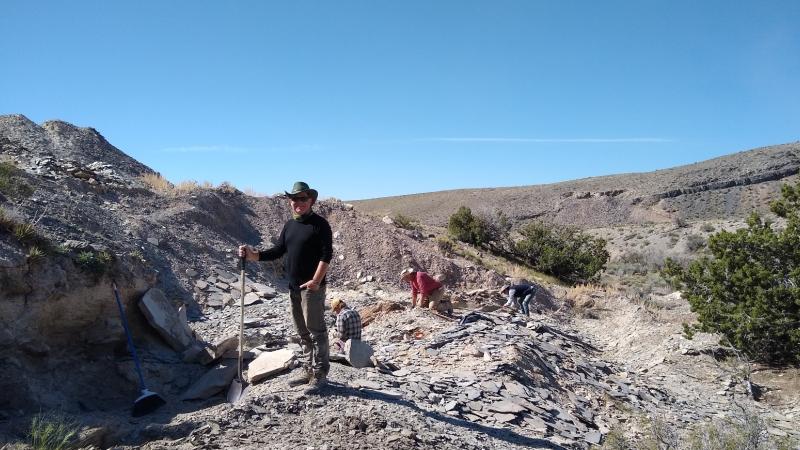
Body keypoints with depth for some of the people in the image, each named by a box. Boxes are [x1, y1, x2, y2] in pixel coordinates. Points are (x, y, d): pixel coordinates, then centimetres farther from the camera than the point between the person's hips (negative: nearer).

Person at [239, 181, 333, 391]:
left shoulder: (319, 224, -8)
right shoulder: (289, 225, 14)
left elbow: (326, 255, -14)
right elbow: (278, 250, 15)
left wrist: (316, 281, -20)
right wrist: (254, 255, 2)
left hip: (312, 286, -8)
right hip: (293, 286, 8)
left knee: (315, 330, -3)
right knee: (302, 331, 14)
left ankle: (320, 373, 5)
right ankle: (308, 369, 25)